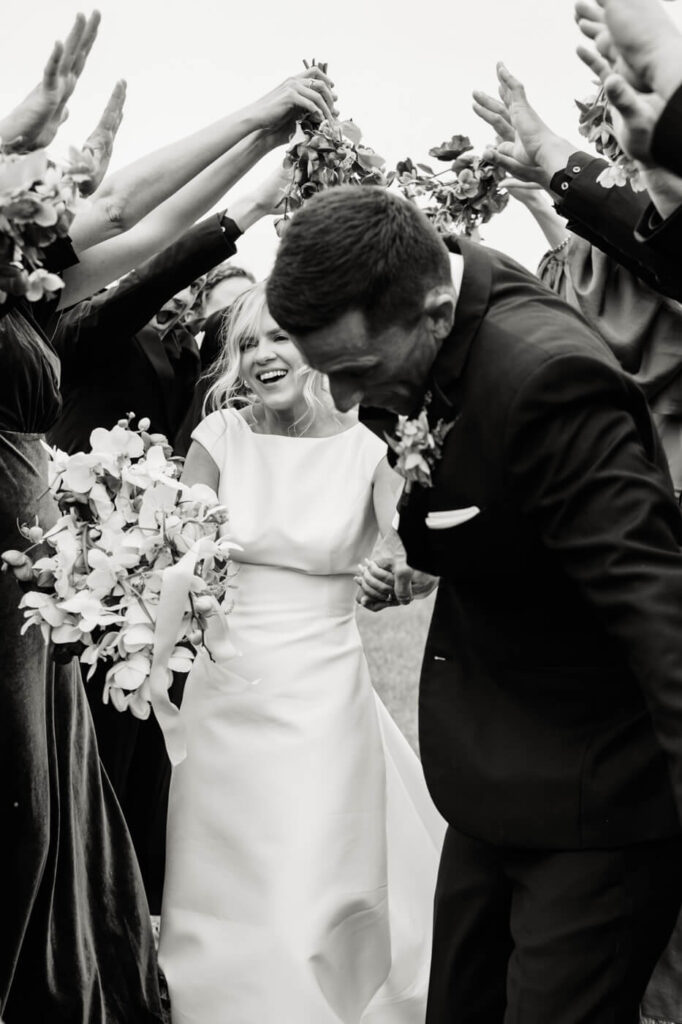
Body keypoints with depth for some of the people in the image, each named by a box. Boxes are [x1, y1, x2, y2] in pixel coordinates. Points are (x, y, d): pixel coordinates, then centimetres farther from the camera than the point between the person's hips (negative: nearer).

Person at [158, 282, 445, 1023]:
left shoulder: (365, 445, -5)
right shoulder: (221, 436, -1)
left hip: (324, 700, -1)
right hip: (225, 696, 2)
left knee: (319, 893, 3)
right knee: (228, 898, 11)